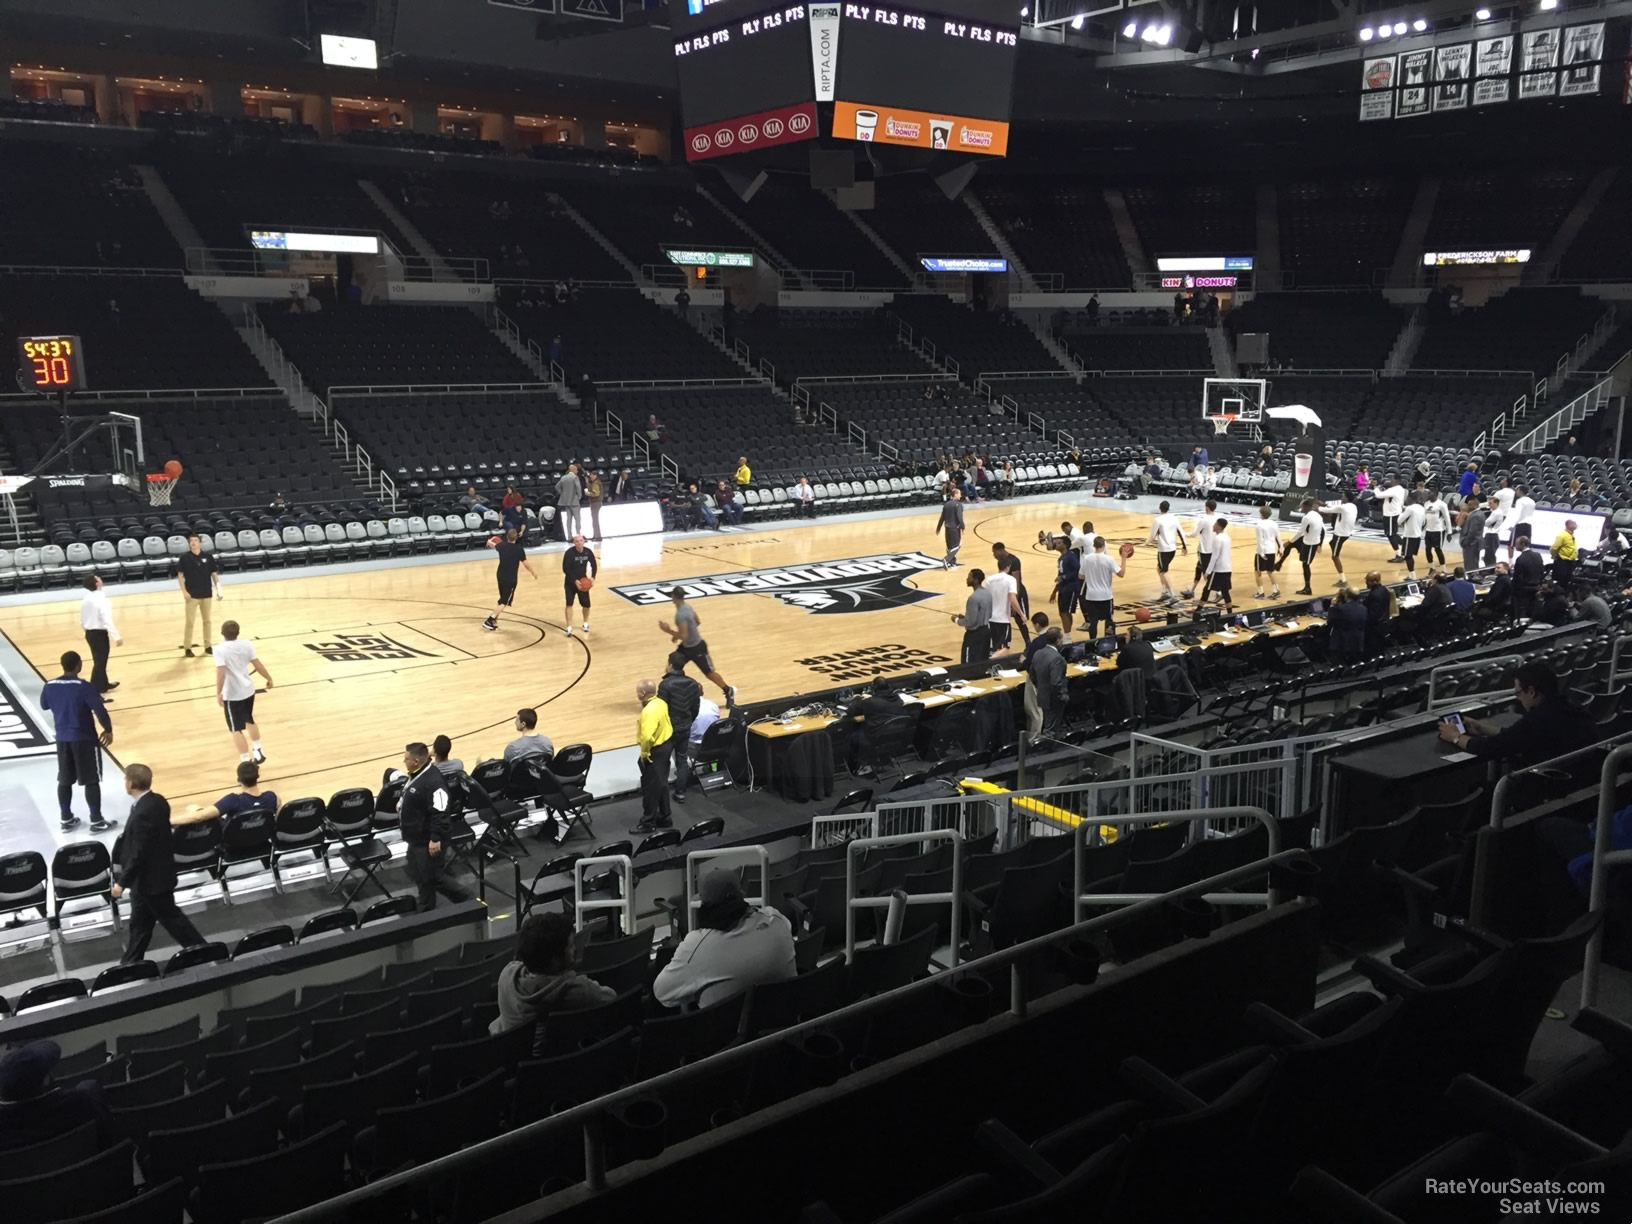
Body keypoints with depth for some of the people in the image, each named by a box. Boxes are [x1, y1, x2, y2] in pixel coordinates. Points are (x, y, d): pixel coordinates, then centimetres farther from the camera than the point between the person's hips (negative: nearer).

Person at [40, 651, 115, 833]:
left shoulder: (50, 686, -4)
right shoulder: (85, 687, -21)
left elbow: (44, 705, 14)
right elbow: (100, 711, -21)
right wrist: (108, 730, -5)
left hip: (62, 738, 6)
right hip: (85, 739, -6)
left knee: (64, 780, 16)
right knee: (92, 781, 3)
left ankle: (66, 820, 24)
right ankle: (96, 821, 8)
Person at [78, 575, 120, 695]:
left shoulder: (85, 598, 4)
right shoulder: (101, 599, -21)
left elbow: (82, 619, 13)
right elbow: (107, 620, -26)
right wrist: (116, 637, -24)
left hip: (90, 633, 9)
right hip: (100, 633, -9)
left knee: (99, 661, 23)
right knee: (100, 662, 0)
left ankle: (104, 685, 38)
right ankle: (94, 691, 2)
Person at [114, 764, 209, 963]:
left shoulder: (142, 814, -30)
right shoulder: (159, 801, -1)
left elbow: (138, 855, -27)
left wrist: (122, 882, -17)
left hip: (150, 878, -9)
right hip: (159, 872, 9)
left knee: (170, 918, 6)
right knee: (140, 922, 19)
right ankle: (131, 962, 31)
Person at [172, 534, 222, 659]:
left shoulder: (208, 557, 0)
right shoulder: (184, 558, -6)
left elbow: (214, 574, 4)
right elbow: (180, 575, -3)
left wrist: (218, 590, -3)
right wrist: (184, 592, -11)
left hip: (206, 594, 3)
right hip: (192, 594, -3)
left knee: (207, 620, 11)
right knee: (189, 621, 0)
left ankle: (208, 646, 21)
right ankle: (187, 648, 8)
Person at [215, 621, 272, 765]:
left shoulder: (220, 649, -18)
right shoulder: (246, 644, -5)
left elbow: (221, 672, -26)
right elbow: (258, 664, -2)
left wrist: (218, 693, -23)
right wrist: (269, 679, 11)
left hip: (232, 694, -5)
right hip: (248, 690, 5)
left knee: (236, 729, 5)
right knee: (250, 720, 28)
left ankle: (246, 760, 2)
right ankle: (258, 751, 36)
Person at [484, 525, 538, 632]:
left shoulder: (502, 545, -1)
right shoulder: (519, 549, -17)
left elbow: (494, 545, 23)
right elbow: (526, 564, -12)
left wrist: (490, 542, 47)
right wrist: (534, 573, 5)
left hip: (500, 575, 6)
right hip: (511, 578, -6)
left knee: (503, 599, 23)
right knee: (505, 602, 1)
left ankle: (493, 619, 24)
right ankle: (489, 621, -4)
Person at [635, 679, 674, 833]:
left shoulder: (649, 711, -28)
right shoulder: (661, 703, 2)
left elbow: (647, 737, -35)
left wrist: (644, 753, -19)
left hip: (656, 750, -10)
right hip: (666, 743, 10)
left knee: (651, 787, 3)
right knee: (661, 784, 19)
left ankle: (648, 822, 14)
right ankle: (663, 817, 30)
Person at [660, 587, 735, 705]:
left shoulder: (681, 614, -33)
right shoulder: (686, 606, -4)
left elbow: (684, 636, -33)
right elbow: (698, 622, 9)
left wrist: (668, 630, -24)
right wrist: (677, 633, 13)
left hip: (696, 648, -9)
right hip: (686, 646, 9)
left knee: (709, 673, 7)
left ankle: (729, 692, 27)